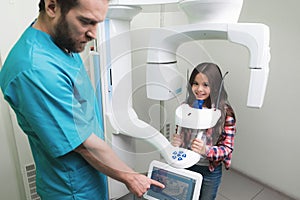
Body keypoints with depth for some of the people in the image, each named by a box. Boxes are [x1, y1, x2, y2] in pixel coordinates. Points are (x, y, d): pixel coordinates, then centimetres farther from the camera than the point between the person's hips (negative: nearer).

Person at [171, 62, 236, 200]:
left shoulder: (225, 112, -18)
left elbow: (228, 148, -14)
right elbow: (180, 135, 4)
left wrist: (206, 150, -32)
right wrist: (176, 141, -19)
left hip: (210, 171, -2)